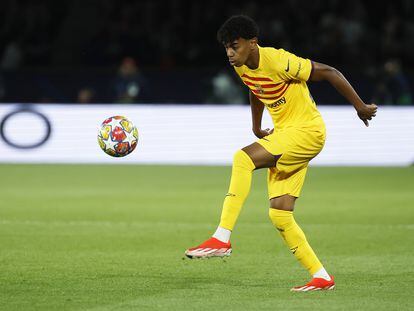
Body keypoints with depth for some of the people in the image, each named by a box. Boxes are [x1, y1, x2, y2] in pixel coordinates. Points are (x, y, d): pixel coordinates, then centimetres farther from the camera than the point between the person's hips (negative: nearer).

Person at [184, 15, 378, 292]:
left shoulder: (277, 61, -21)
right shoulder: (242, 67, 4)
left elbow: (328, 72, -16)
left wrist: (360, 107, -10)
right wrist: (257, 128, 37)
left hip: (307, 130, -9)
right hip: (283, 136, 9)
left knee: (243, 158, -28)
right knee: (279, 215, 0)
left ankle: (222, 239, -31)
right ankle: (321, 276, 9)